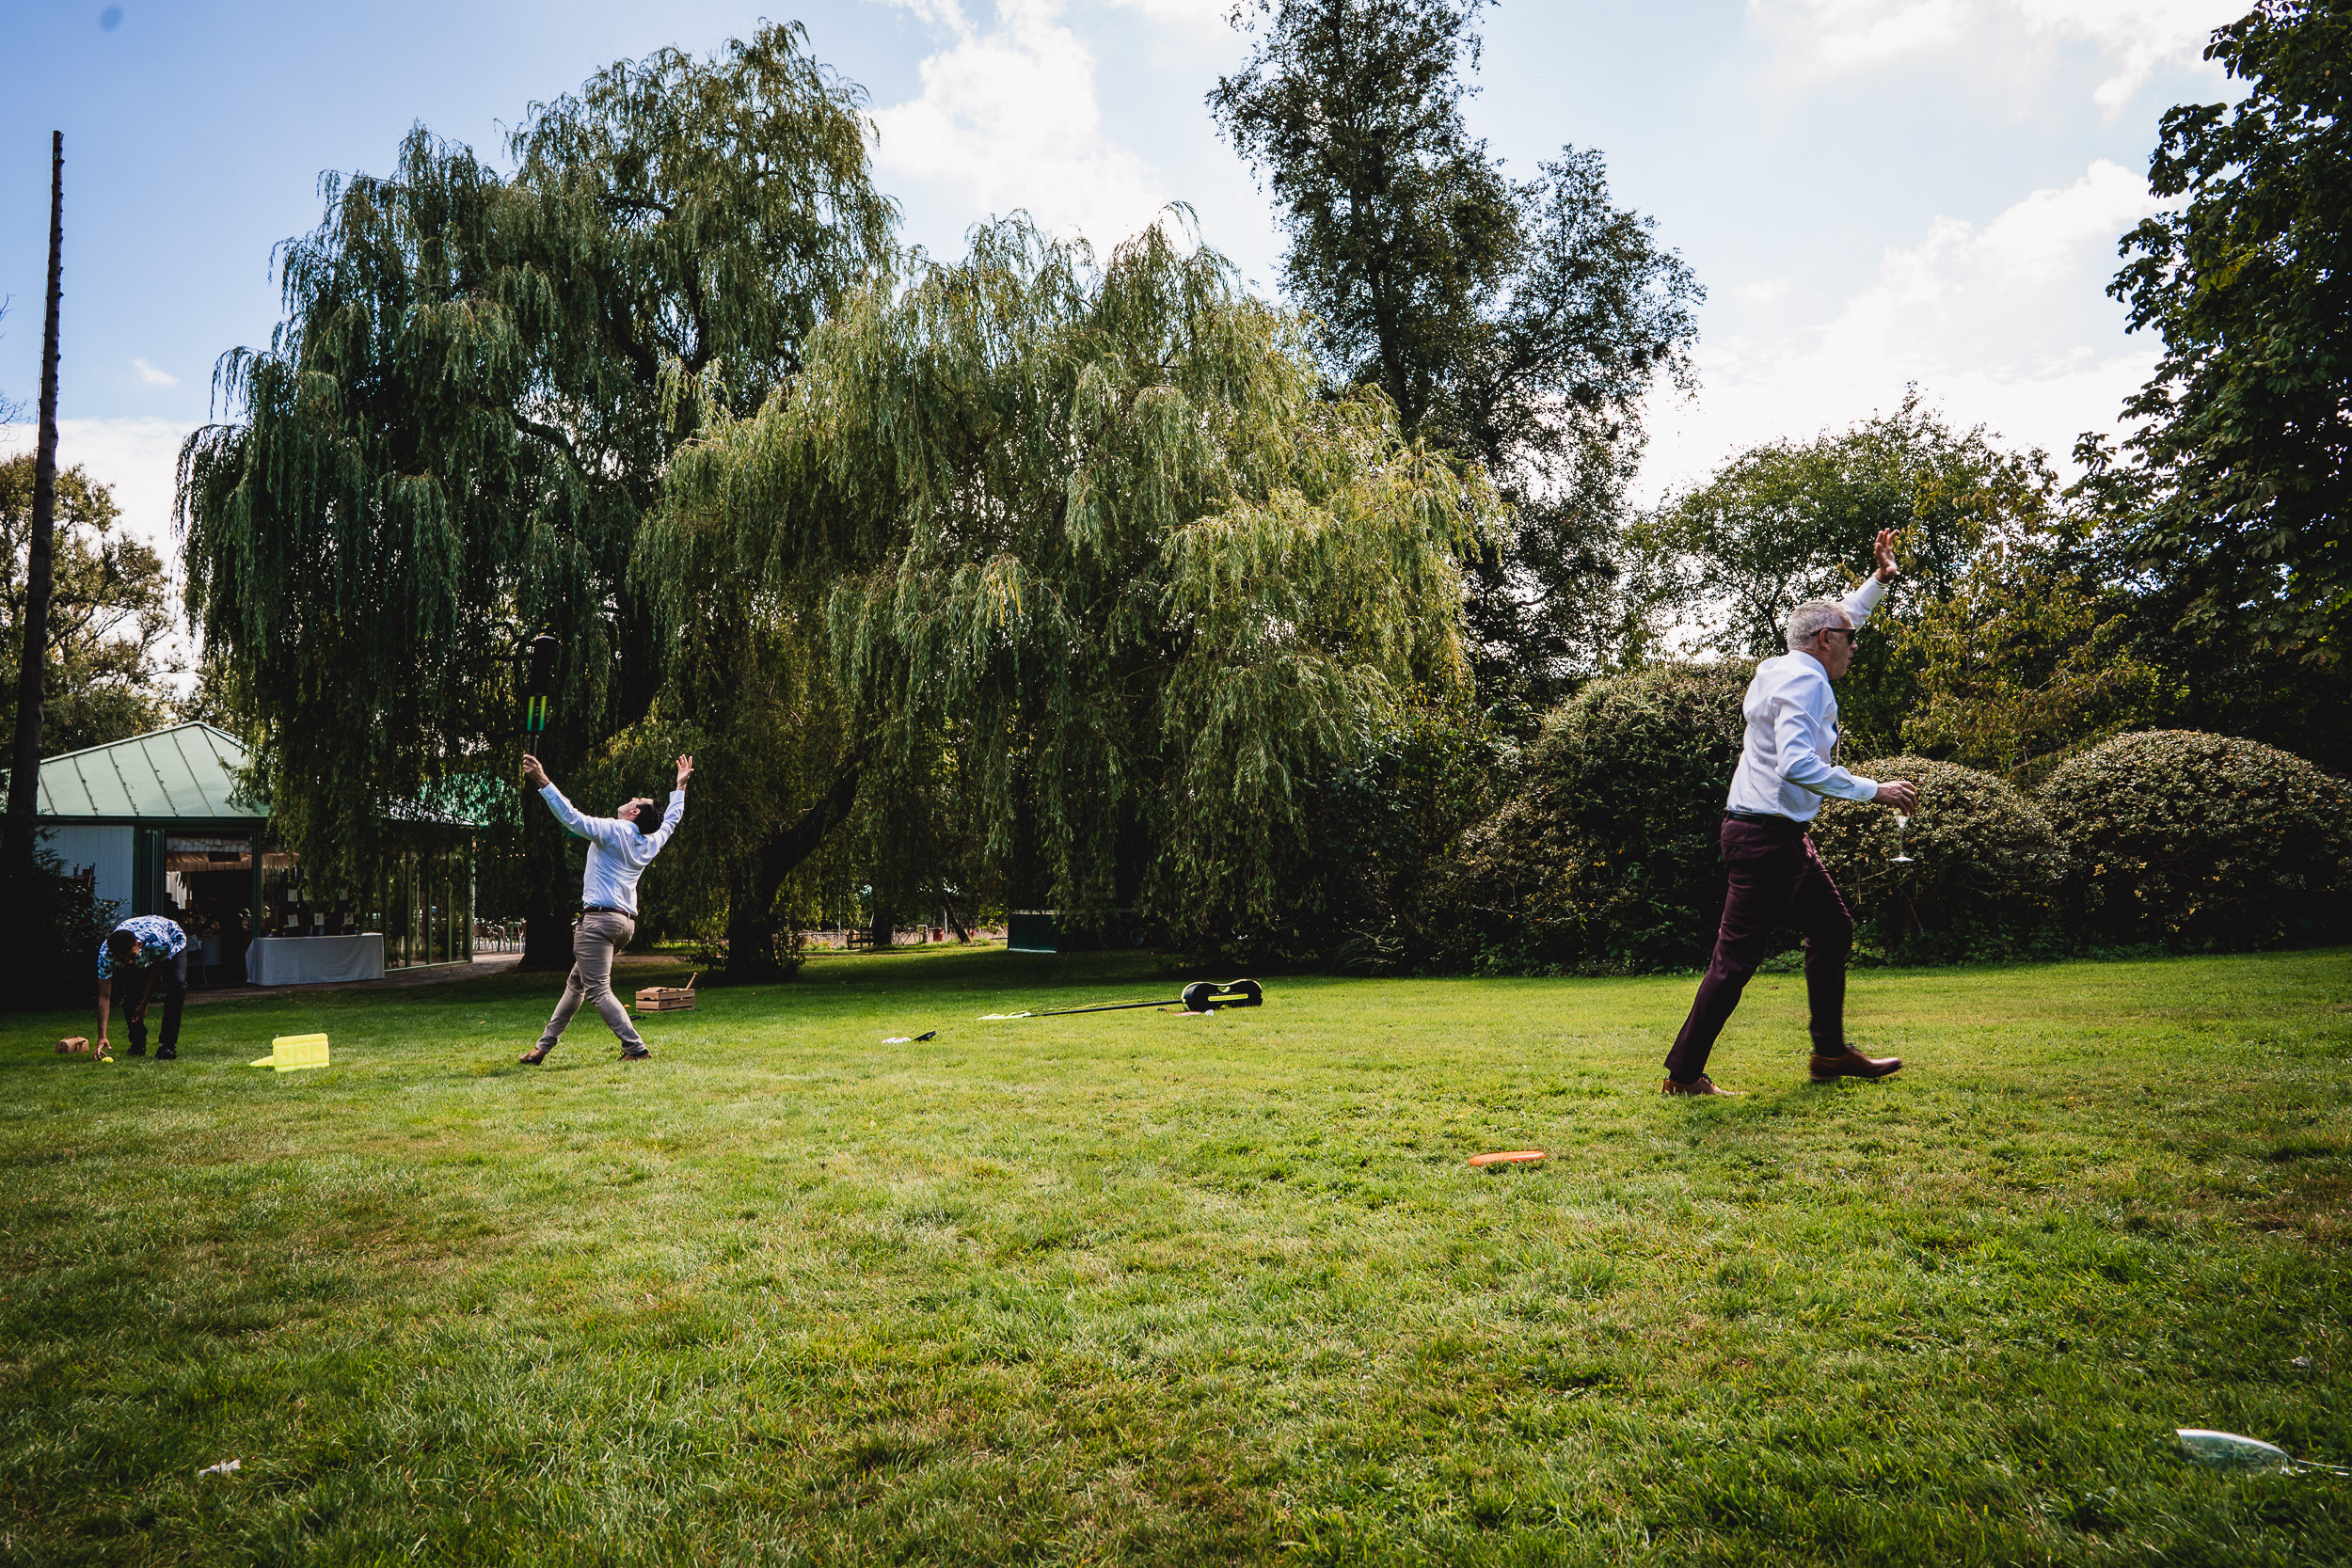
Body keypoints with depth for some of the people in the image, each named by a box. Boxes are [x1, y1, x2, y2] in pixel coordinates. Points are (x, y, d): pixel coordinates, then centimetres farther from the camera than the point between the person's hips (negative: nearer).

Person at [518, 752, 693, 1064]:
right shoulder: (651, 843, 13)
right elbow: (671, 820, 32)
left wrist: (543, 783, -15)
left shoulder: (612, 830, -7)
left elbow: (571, 817, -16)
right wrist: (680, 785, 42)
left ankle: (636, 1048, -21)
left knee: (598, 990, -12)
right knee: (576, 984, 18)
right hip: (626, 921, 9)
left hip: (600, 918, -9)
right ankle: (543, 1046, 26)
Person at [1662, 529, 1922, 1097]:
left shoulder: (1782, 666, 14)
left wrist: (1878, 580, 36)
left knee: (1833, 931, 17)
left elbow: (1833, 622, 36)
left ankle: (1830, 1052, 26)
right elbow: (1798, 765, -29)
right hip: (1767, 834, -11)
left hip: (1783, 836, 11)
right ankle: (1683, 1072, -1)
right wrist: (1874, 791, -24)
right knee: (1736, 958, -7)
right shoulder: (1804, 680, -15)